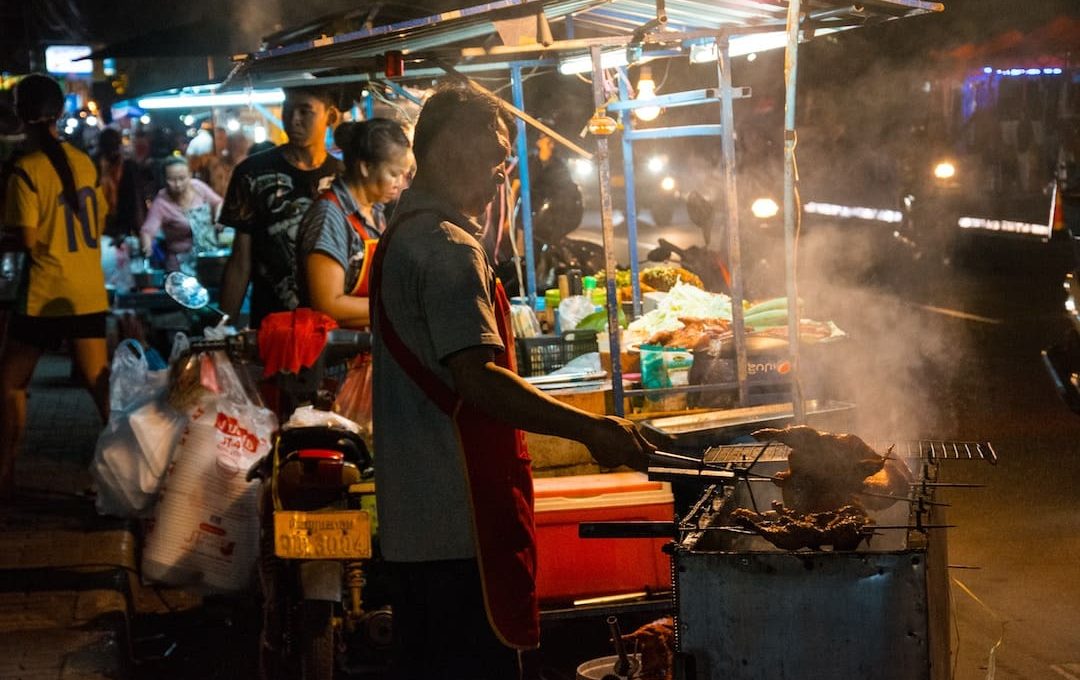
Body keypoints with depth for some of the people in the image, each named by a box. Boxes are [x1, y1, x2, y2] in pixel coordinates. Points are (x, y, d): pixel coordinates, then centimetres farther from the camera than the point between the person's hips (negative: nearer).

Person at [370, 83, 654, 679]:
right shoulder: (449, 248, -16)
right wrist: (590, 429, -24)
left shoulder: (401, 236, 17)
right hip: (460, 521, -11)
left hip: (411, 521, 11)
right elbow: (478, 381, -25)